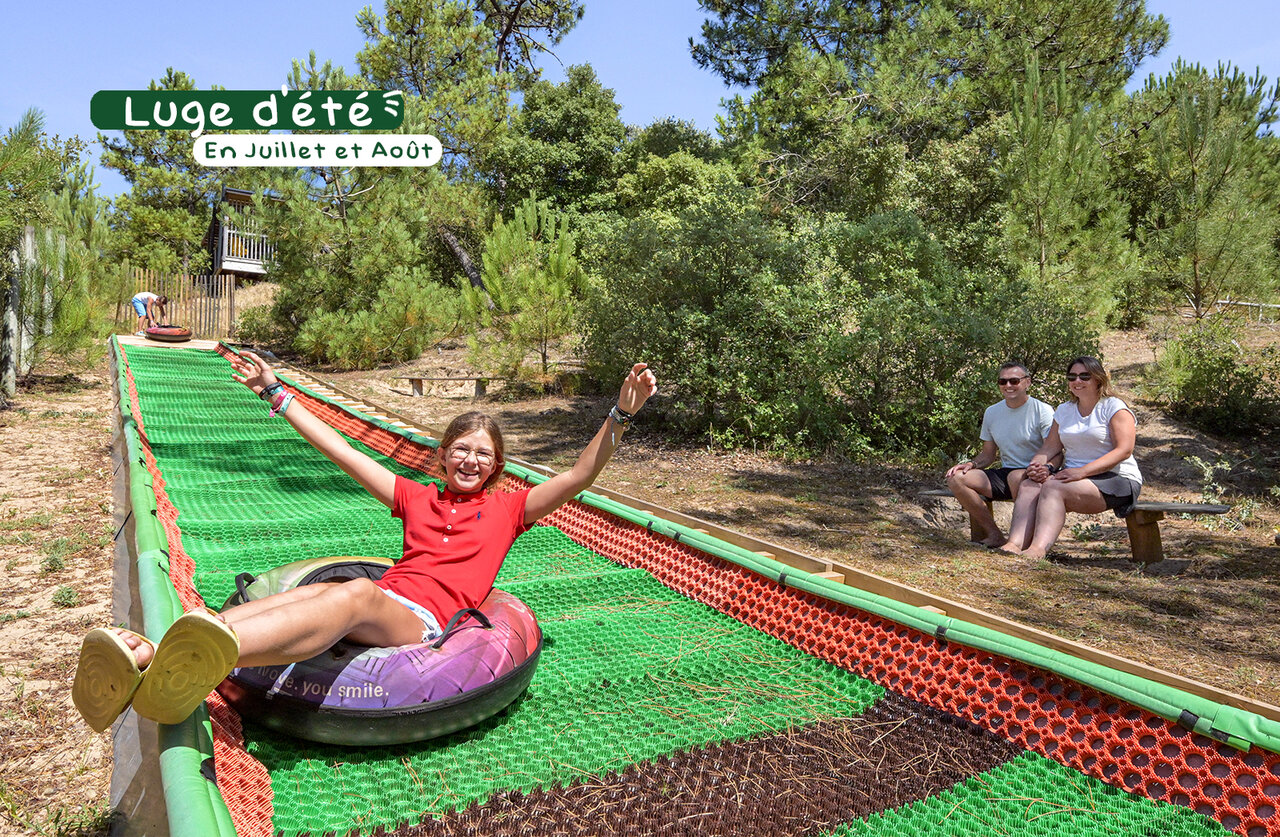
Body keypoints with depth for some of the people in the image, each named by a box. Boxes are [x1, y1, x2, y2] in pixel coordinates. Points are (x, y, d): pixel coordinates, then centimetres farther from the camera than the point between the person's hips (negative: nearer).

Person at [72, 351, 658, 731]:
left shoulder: (507, 508, 20)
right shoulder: (417, 498, 28)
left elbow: (579, 477, 8)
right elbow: (341, 451, 27)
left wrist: (619, 416, -5)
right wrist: (274, 392, 27)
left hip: (427, 619, -3)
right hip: (386, 597, 4)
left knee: (356, 595, -37)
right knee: (309, 593, -31)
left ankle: (210, 656, -64)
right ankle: (142, 657, -55)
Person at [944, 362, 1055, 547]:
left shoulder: (1043, 411, -5)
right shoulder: (992, 412, 12)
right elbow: (988, 455, 17)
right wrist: (971, 464, -5)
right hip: (1005, 475, 6)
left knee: (1017, 476, -40)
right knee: (956, 478, -16)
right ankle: (994, 535, -13)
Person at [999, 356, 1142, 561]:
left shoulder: (1114, 407, 0)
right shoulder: (1064, 411, 19)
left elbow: (1124, 450, -12)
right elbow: (1050, 446, 12)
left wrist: (1082, 471, -24)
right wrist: (1036, 464, -13)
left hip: (1115, 480, -6)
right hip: (1074, 476, 6)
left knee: (1053, 487, -33)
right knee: (1029, 485, -24)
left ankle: (1038, 548, -50)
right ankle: (1014, 545, -43)